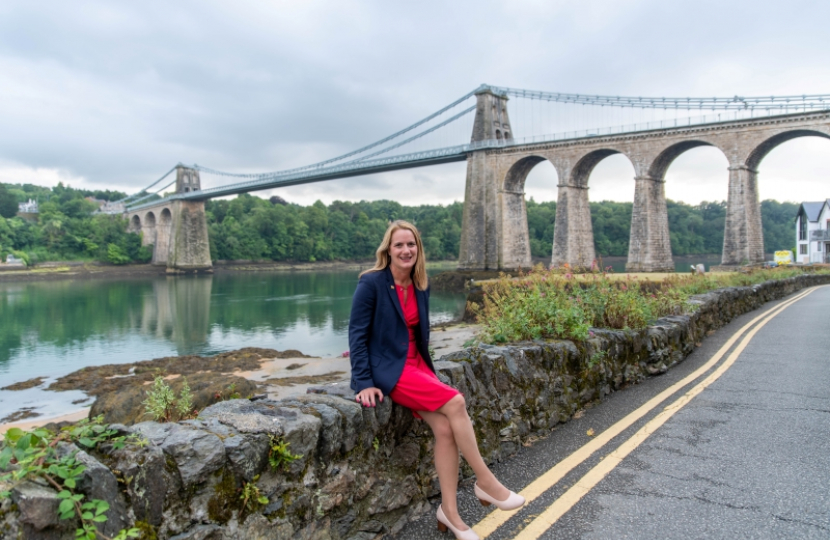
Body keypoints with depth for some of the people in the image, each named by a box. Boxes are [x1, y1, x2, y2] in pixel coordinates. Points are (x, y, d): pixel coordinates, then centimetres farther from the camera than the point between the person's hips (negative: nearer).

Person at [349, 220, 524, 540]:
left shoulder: (420, 286, 6)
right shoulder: (371, 283, -12)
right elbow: (357, 334, -12)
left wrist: (426, 368, 11)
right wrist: (364, 383, -15)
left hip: (416, 364, 6)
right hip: (388, 369, -6)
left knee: (446, 428, -14)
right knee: (455, 403, -22)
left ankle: (449, 511, 0)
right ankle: (486, 481, -6)